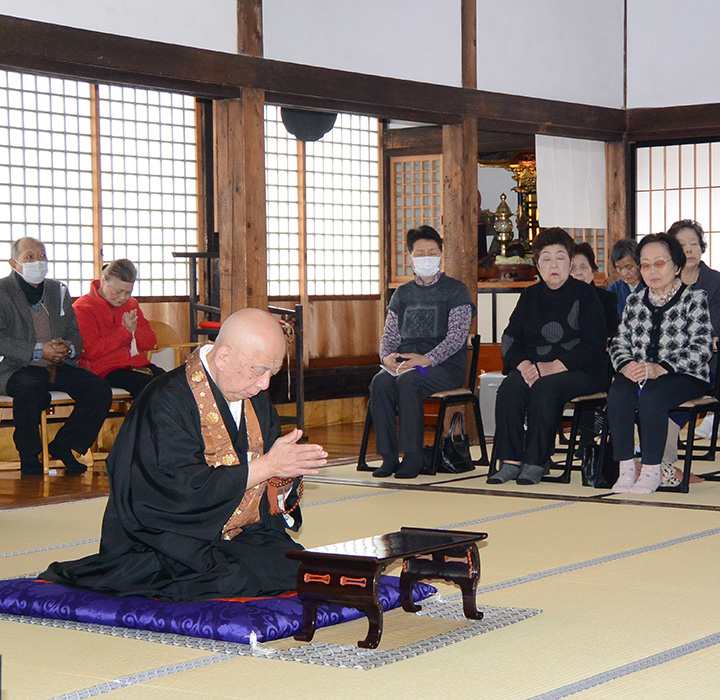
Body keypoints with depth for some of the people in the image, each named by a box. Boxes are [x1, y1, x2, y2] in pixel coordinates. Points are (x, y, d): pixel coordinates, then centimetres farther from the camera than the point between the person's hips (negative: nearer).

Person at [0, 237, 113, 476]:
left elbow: (74, 334, 19)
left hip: (57, 367, 6)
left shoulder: (58, 291, 18)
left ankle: (63, 446, 0)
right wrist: (38, 351, -22)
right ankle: (29, 455, -15)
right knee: (30, 389, -38)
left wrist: (68, 348, -7)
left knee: (99, 388, -17)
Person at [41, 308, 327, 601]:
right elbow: (184, 491, -23)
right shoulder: (166, 402, -15)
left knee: (302, 568, -14)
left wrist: (283, 474, -12)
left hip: (242, 536, 8)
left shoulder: (256, 400, 8)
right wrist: (267, 466, -20)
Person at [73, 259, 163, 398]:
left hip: (138, 364, 6)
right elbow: (91, 350, -13)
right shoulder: (83, 308, -1)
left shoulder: (132, 304, 19)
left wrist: (133, 331, -5)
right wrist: (124, 330, -7)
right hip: (106, 369, -6)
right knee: (148, 386, -32)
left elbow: (150, 342, 18)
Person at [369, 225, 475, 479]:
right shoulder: (402, 293, 20)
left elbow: (457, 335, -7)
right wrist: (387, 356, -7)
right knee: (380, 382, -28)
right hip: (404, 363, 4)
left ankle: (413, 456, -29)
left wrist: (427, 359, -21)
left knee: (407, 381, -34)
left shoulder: (455, 290, 4)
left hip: (445, 366, -4)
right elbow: (390, 334, 17)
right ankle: (388, 456, -25)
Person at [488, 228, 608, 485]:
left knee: (545, 388, -35)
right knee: (510, 387, -27)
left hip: (580, 372, -4)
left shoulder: (584, 294, 1)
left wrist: (554, 367, -18)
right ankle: (510, 461, -27)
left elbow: (594, 345, -8)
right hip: (535, 368, 4)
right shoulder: (530, 297, 16)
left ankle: (535, 462, -31)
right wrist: (523, 364, -11)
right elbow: (511, 338, 11)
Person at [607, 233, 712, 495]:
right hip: (639, 373, 4)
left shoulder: (694, 298, 2)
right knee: (618, 394, -29)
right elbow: (619, 343, 15)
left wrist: (659, 369, -20)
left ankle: (651, 471, -26)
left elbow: (701, 349, -9)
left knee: (651, 396, -35)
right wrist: (627, 365, -10)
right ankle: (626, 469, -26)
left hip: (684, 377, -4)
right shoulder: (634, 301, 18)